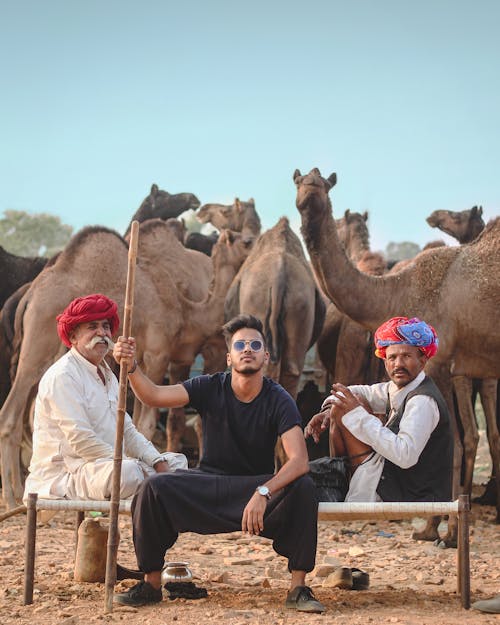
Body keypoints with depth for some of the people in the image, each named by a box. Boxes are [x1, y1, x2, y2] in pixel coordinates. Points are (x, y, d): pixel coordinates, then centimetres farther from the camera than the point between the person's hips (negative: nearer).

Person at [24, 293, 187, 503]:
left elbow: (127, 431, 17)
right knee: (128, 471, -37)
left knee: (177, 462, 7)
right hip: (65, 474, -10)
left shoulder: (107, 375, 19)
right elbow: (81, 440, -21)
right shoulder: (63, 376, -13)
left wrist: (158, 461, -1)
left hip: (108, 464, 10)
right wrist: (133, 466, -21)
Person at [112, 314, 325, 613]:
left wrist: (263, 493, -40)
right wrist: (131, 366, -36)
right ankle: (152, 584, -12)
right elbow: (154, 395, -16)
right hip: (209, 484, 2)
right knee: (155, 486, -25)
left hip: (258, 485, -1)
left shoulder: (278, 400, -12)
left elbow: (299, 460, -24)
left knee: (303, 488, -31)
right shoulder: (211, 388, -5)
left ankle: (298, 587, -22)